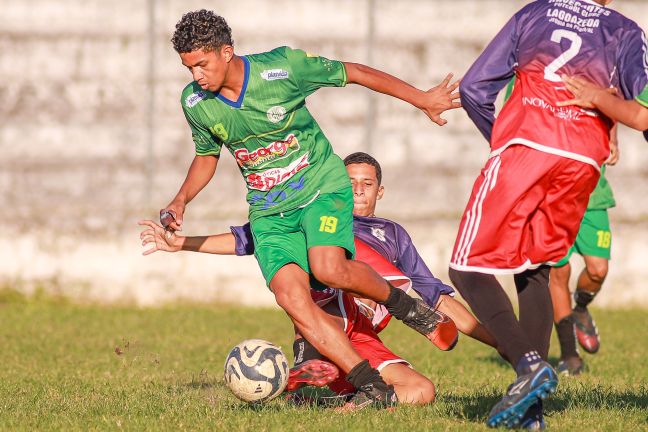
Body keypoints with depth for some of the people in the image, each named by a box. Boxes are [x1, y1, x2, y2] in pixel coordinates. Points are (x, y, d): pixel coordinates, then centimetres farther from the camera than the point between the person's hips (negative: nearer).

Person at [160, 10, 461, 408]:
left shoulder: (282, 67, -18)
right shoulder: (195, 103, -5)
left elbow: (354, 73, -6)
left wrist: (423, 100, -2)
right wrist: (181, 200, -2)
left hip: (322, 185, -3)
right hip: (269, 210, 4)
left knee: (328, 269, -31)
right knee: (291, 297, -19)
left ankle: (401, 304, 1)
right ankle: (373, 389, -13)